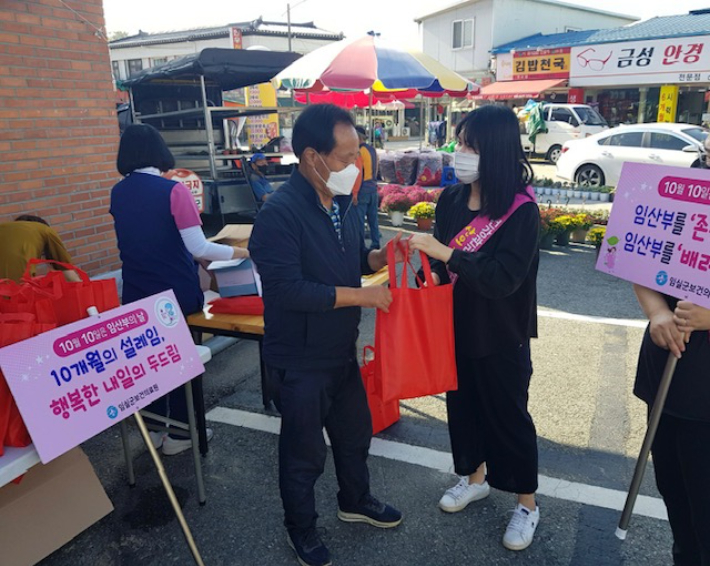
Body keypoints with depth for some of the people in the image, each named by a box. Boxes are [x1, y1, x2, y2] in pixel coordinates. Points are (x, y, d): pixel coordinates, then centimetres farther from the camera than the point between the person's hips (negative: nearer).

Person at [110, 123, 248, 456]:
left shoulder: (117, 193, 1)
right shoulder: (173, 190, -17)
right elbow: (198, 248, -20)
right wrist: (242, 252, -9)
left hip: (137, 293, 5)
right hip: (177, 291, -5)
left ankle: (155, 430, 33)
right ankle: (179, 434, 23)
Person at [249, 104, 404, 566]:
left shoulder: (343, 202, 2)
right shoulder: (280, 213, -25)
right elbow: (289, 290, -30)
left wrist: (381, 256, -7)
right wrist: (361, 296, -25)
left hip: (342, 349, 8)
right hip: (300, 360, -8)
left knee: (355, 431, 24)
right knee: (305, 451, 12)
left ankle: (355, 501, 50)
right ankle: (302, 528, 38)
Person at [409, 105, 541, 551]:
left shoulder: (522, 210, -19)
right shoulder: (451, 199, -3)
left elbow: (504, 277, -28)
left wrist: (445, 253, -31)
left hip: (501, 337, -5)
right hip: (456, 327, 6)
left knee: (509, 416, 10)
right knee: (462, 405, 20)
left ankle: (528, 503, 33)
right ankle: (475, 478, 45)